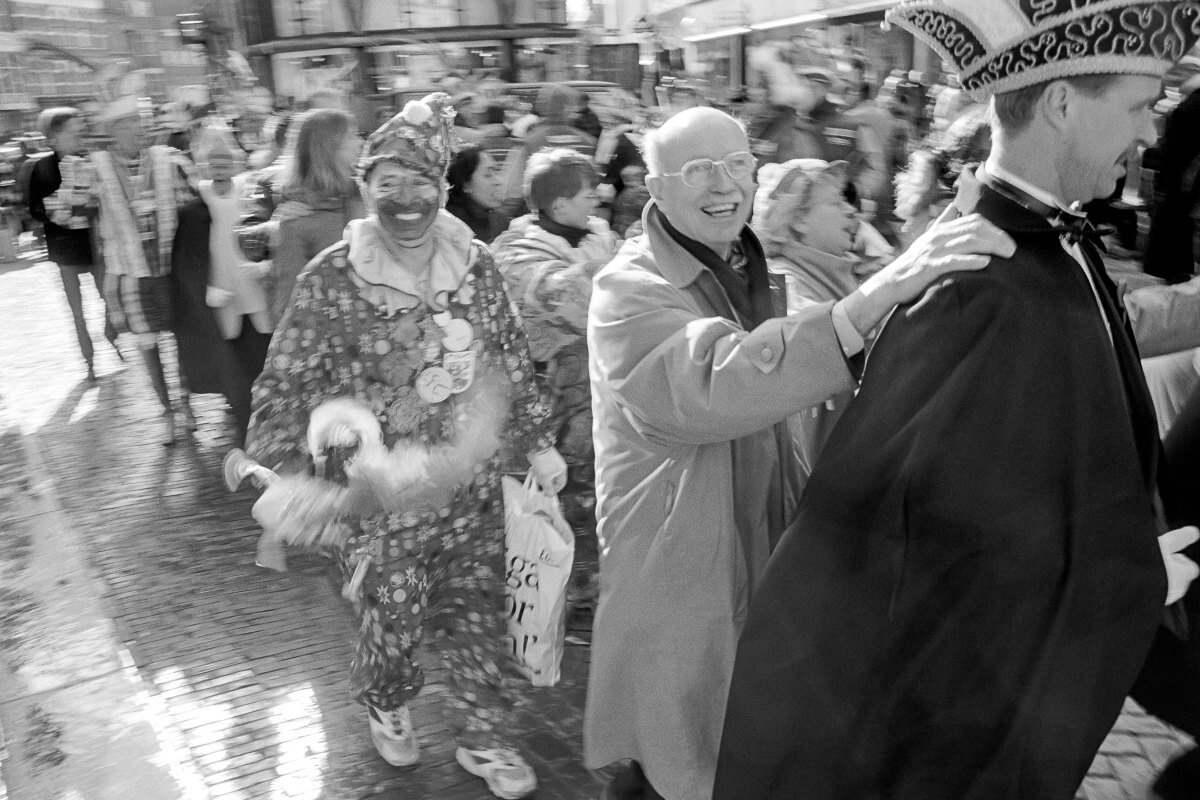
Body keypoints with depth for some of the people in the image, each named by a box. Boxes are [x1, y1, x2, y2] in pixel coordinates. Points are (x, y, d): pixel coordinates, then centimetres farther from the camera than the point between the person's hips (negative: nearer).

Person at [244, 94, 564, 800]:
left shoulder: (476, 265, -1)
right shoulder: (330, 282, -12)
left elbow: (513, 360, 8)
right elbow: (285, 387, -11)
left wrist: (537, 441, 10)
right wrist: (283, 473, -24)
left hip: (474, 489, 3)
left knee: (478, 614, 14)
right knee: (394, 623, 12)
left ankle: (485, 738, 38)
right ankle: (386, 705, 47)